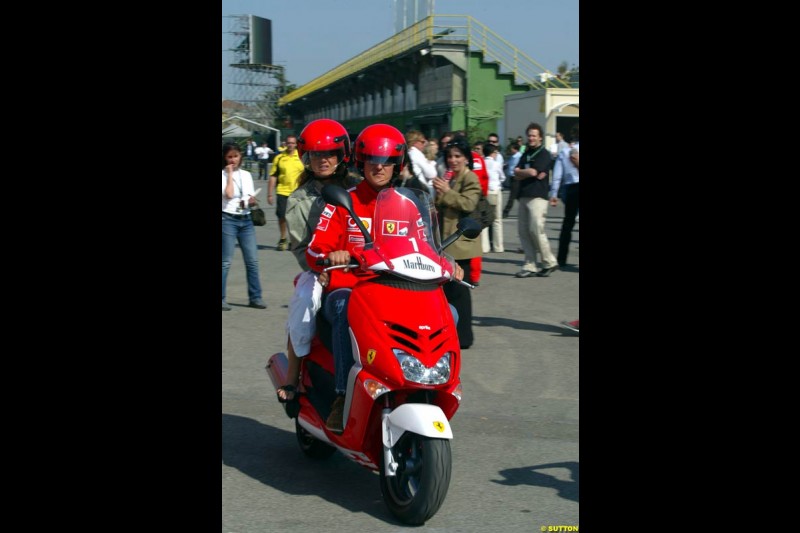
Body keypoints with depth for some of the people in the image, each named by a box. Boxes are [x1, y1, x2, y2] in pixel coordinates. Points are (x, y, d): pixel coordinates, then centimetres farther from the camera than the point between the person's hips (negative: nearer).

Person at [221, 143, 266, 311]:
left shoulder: (246, 175, 12)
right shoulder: (222, 175, -3)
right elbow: (228, 194, -19)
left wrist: (252, 201, -6)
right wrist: (230, 173, -11)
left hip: (246, 220, 5)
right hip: (228, 219, -5)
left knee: (252, 260, 4)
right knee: (225, 261, -3)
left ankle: (255, 297, 11)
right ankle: (221, 298, 3)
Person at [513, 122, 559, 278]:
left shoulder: (544, 154, -3)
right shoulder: (526, 154, 20)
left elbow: (533, 172, -15)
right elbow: (516, 174, 9)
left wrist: (520, 172, 2)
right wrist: (529, 173, -8)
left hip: (537, 196, -8)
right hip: (524, 196, 8)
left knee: (536, 229, -14)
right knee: (523, 231, 2)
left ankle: (549, 262, 0)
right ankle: (529, 266, 5)